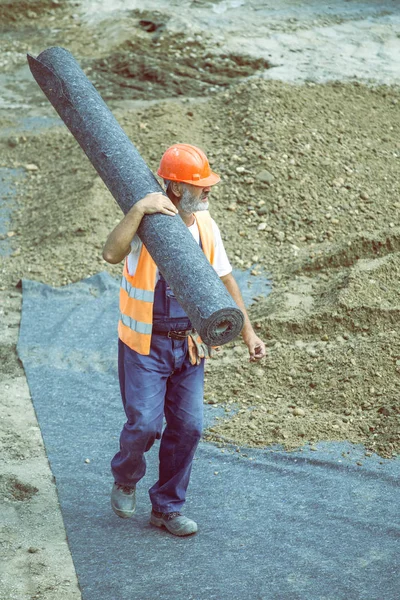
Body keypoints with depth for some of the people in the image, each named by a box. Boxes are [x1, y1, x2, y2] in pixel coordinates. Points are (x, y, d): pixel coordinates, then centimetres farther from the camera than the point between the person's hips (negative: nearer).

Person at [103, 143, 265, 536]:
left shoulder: (205, 225, 1)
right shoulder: (145, 224, -16)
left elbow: (224, 280, 10)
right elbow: (111, 254, -36)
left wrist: (248, 332, 9)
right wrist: (138, 209, -40)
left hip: (189, 345, 5)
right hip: (145, 344, -5)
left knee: (187, 426, 5)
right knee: (145, 423, -8)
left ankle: (167, 508, 21)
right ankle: (125, 479, 26)